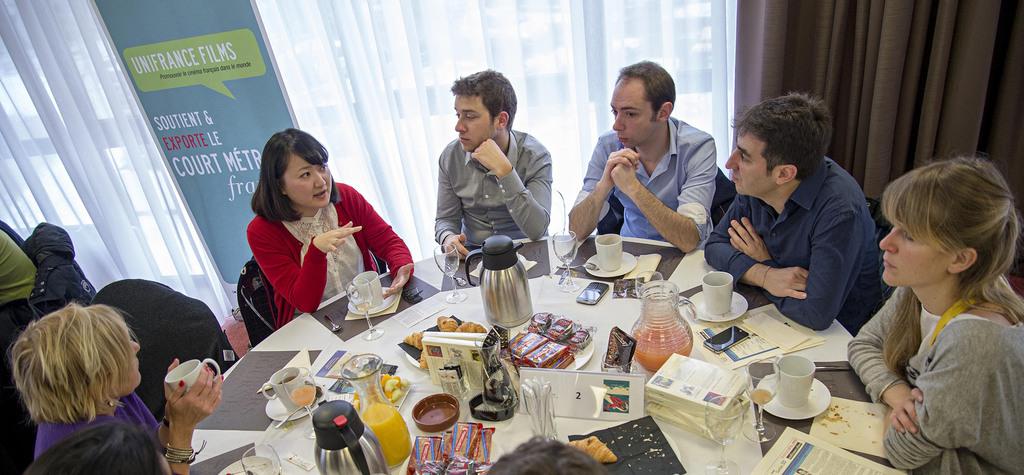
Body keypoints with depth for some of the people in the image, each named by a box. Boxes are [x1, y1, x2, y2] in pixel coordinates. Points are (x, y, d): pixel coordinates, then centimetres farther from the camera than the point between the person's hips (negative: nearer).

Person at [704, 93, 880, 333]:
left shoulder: (839, 210, -28)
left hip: (835, 333, -4)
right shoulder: (756, 185, -10)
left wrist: (765, 265, -16)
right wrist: (765, 275, -22)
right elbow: (715, 245, -5)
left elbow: (816, 314, -31)